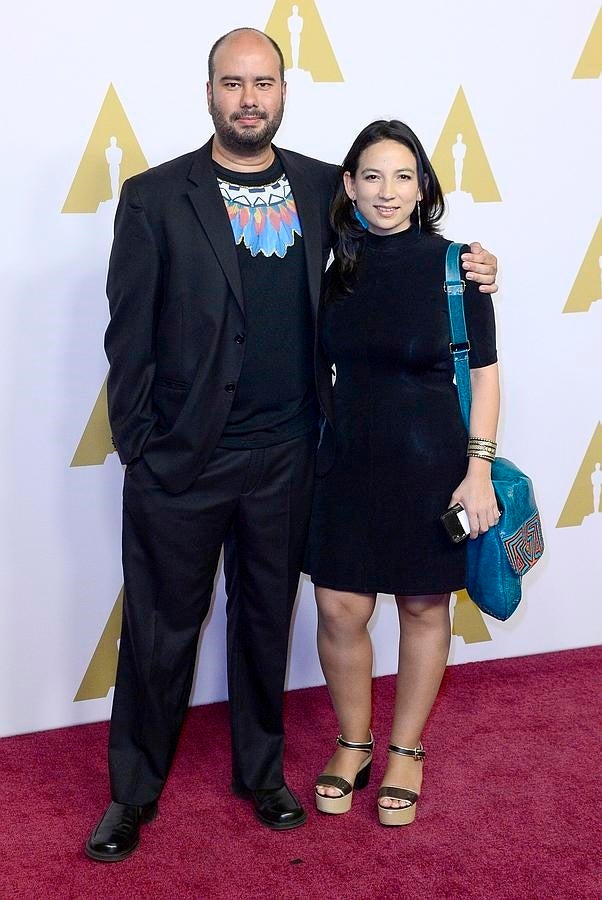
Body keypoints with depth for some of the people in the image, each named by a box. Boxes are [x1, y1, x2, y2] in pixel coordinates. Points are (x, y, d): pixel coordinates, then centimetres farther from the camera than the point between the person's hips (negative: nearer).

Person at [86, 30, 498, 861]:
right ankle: (134, 791, 26)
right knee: (161, 627, 8)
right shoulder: (156, 196, -6)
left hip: (285, 454, 3)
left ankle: (261, 769, 36)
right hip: (181, 456, -3)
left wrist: (460, 267, 2)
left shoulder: (322, 187, 4)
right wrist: (136, 448, -6)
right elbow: (129, 334, -4)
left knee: (267, 619, 17)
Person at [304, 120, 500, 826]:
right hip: (350, 457, 3)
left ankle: (406, 753, 27)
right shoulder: (339, 266, 1)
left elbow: (484, 373, -6)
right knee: (339, 609, 3)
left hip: (430, 461, -3)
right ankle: (352, 743, 26)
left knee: (423, 608, 9)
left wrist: (479, 468, -11)